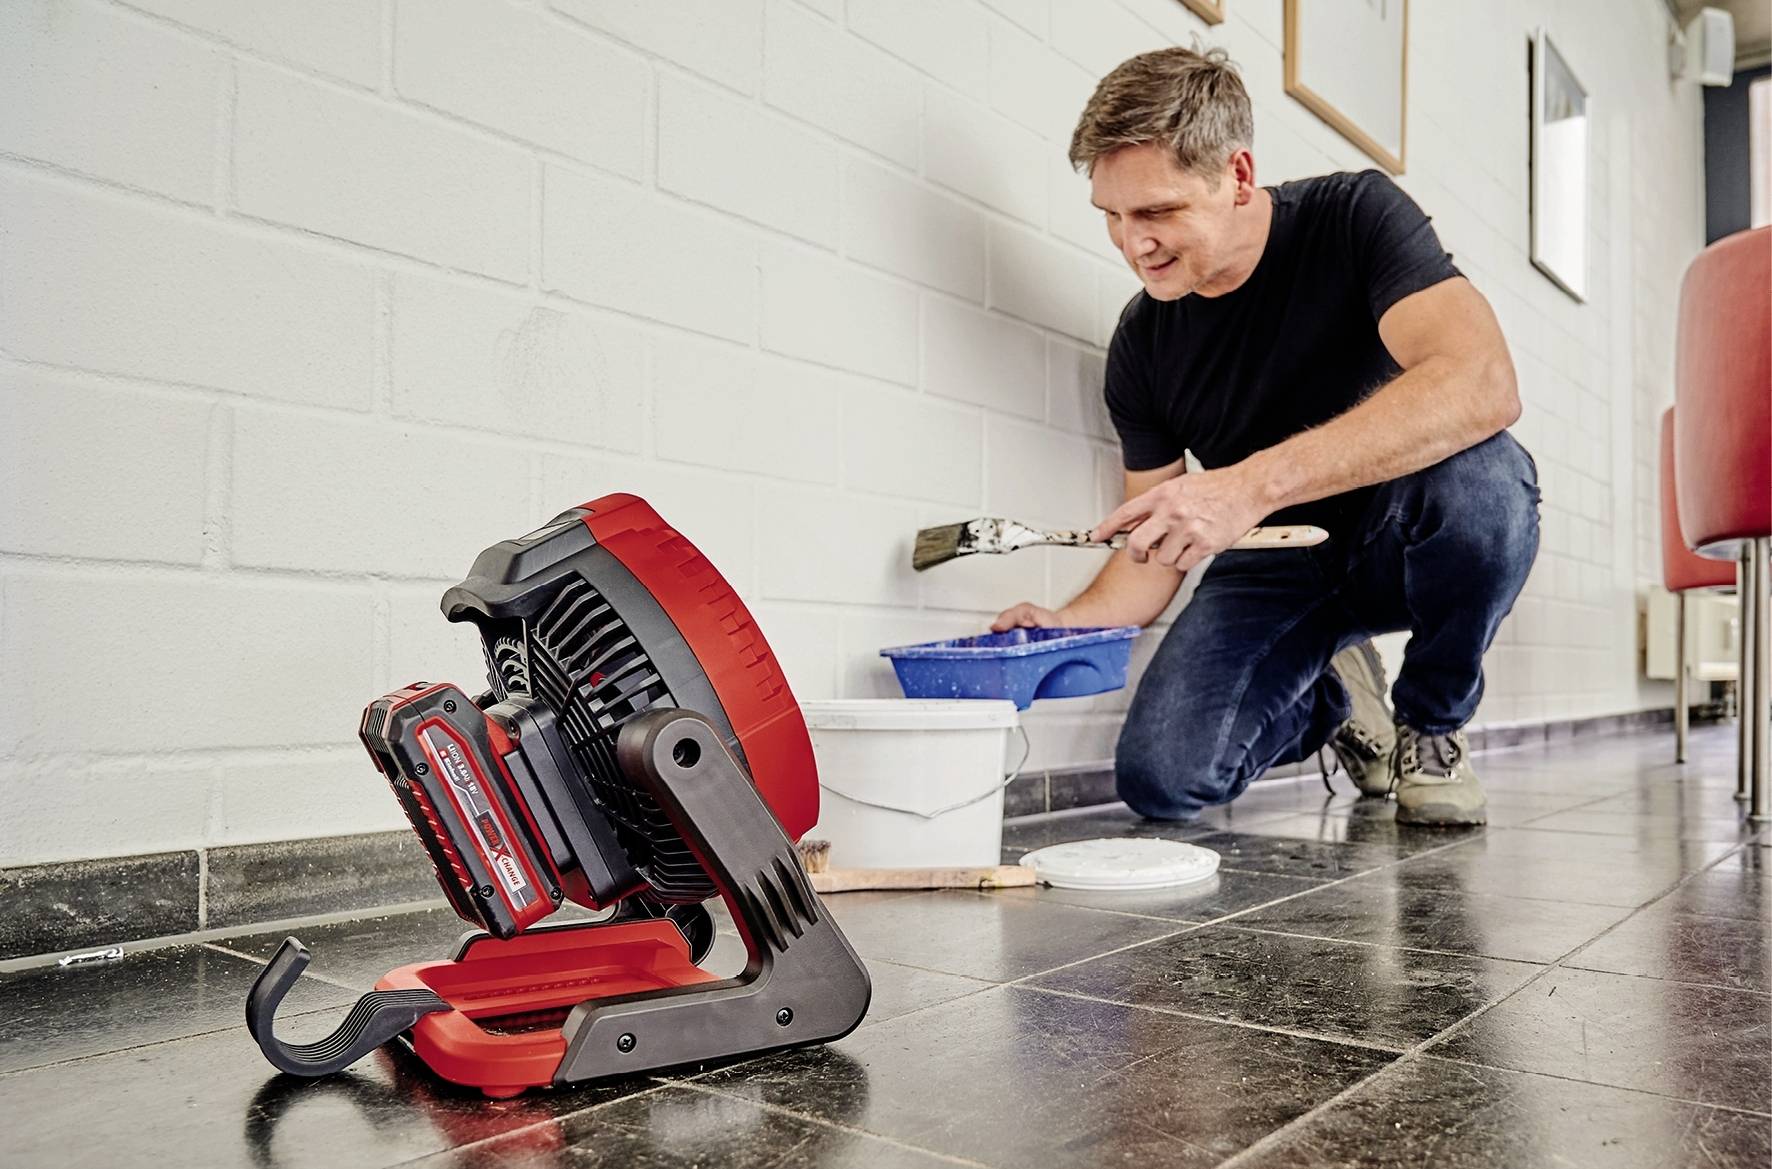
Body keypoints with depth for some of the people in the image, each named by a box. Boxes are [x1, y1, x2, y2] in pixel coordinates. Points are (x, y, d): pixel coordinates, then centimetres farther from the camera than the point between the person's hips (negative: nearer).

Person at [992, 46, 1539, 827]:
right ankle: (1329, 698, 14)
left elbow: (1483, 386, -34)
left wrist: (1255, 484, -43)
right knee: (1160, 778, -21)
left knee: (1480, 472, -37)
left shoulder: (1356, 217, -16)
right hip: (1271, 568, 2)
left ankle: (1432, 727, -6)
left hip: (1399, 546, -2)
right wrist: (1066, 626, -23)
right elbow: (1155, 552, -2)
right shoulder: (1140, 345, -6)